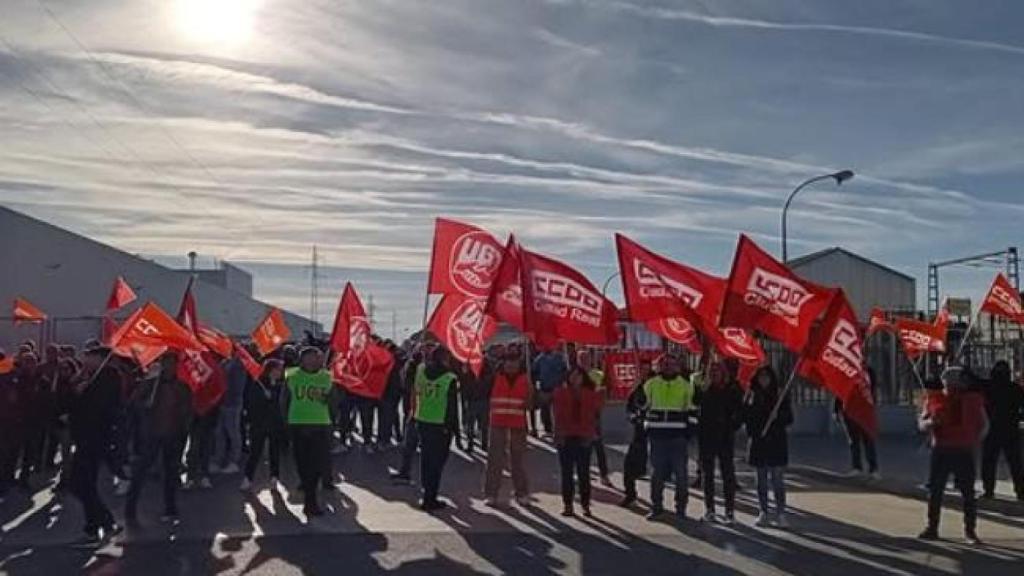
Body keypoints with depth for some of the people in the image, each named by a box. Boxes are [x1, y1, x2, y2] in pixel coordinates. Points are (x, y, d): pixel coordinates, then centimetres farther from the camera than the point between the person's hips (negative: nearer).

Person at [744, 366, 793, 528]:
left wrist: (778, 416, -17)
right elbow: (746, 417, 8)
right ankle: (763, 513, 14)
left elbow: (789, 418, 0)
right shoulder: (752, 396, 7)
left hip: (777, 442, -2)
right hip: (758, 442, 2)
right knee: (761, 480, 8)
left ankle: (780, 514, 1)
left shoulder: (781, 395, 2)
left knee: (777, 480, -4)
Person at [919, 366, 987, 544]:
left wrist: (975, 441, -4)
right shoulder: (935, 400, 3)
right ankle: (932, 528, 13)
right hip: (940, 451, 1)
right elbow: (921, 423, 7)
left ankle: (970, 531, 13)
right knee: (934, 490, 4)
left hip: (964, 452, -1)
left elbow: (984, 424, 11)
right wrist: (929, 422, -15)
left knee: (968, 492, 3)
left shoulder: (972, 400, 3)